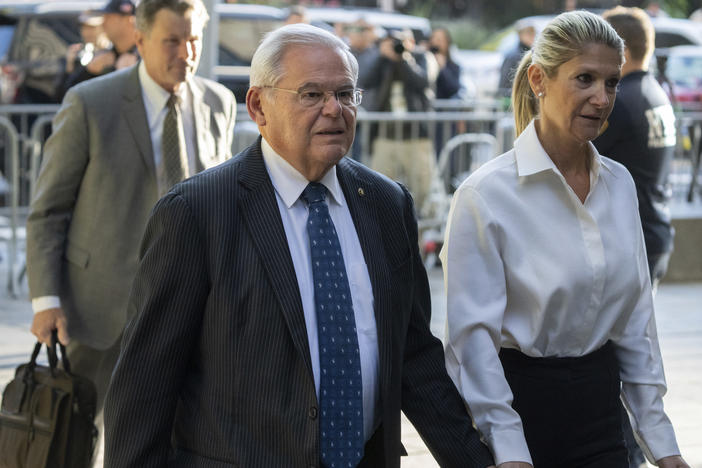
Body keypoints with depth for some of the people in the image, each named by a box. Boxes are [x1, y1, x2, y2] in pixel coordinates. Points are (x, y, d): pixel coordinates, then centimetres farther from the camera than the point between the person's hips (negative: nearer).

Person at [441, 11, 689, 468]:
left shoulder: (619, 184, 5)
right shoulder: (486, 194, -13)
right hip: (520, 397, -5)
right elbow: (473, 334, -15)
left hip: (600, 408, 5)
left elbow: (637, 319, 10)